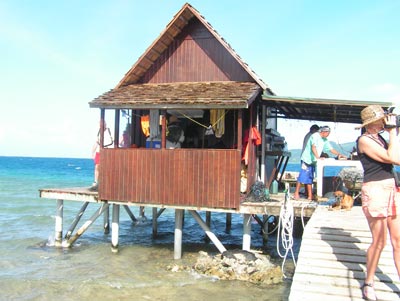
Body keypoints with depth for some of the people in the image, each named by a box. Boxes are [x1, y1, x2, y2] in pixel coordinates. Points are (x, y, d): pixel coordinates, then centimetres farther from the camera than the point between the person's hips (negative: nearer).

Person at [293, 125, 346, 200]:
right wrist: (318, 157, -33)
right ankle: (296, 193, -1)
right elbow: (313, 147, -24)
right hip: (307, 160, -8)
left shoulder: (325, 140, 13)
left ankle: (310, 195, 8)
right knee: (302, 177, -8)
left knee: (309, 178, 7)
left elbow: (331, 149, 17)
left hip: (313, 161, 8)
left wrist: (339, 154, 5)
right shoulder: (315, 136, -12)